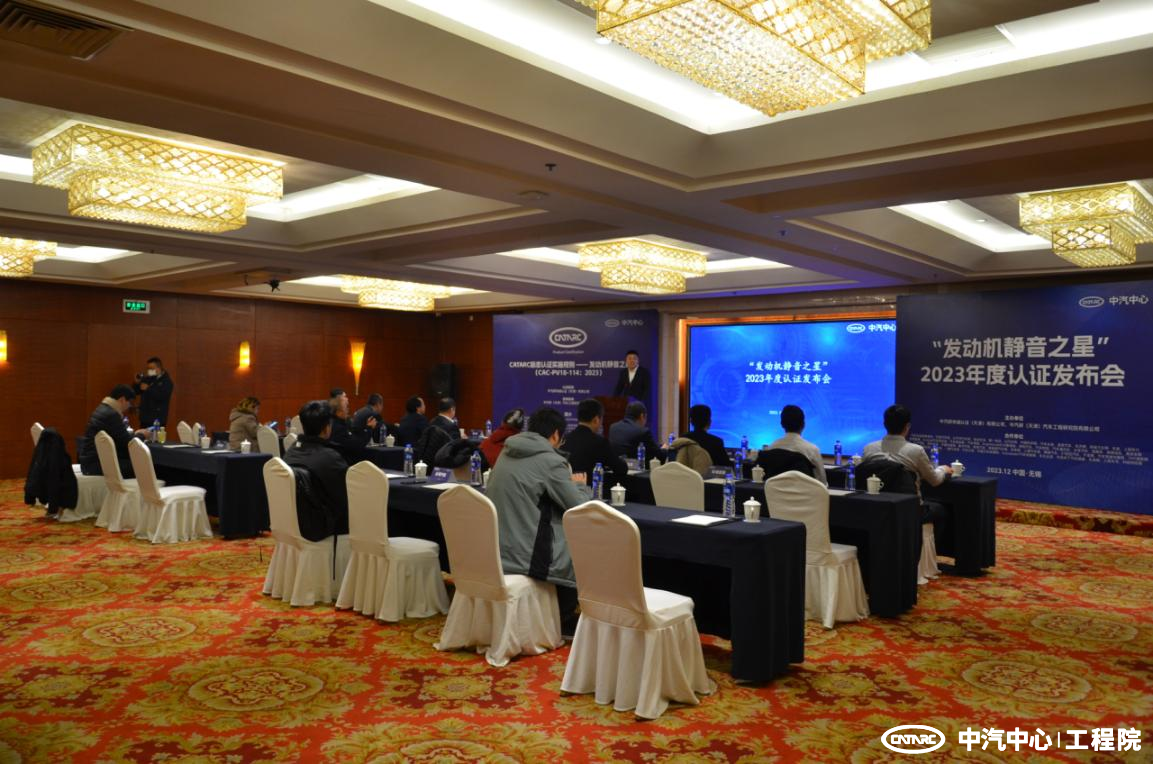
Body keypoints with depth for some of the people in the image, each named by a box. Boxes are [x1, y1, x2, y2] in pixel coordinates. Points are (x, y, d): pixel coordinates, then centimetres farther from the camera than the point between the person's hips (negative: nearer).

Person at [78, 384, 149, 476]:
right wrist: (141, 435, 4)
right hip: (96, 464, -10)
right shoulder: (111, 414, -17)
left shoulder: (103, 409, 14)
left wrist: (134, 434, 18)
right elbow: (127, 442, -14)